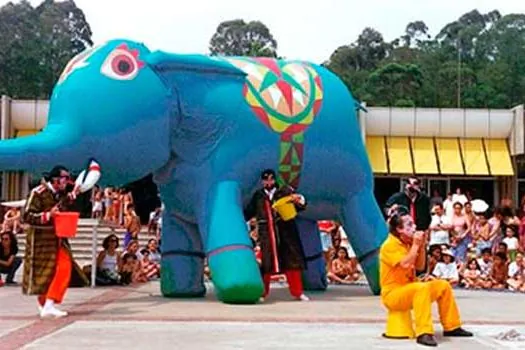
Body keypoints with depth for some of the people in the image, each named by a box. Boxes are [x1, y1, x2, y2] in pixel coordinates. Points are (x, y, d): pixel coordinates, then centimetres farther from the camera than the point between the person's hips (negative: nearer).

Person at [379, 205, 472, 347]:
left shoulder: (408, 243, 9)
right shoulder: (390, 245, -17)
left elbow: (420, 267, 10)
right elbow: (405, 265, -30)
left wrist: (421, 246, -2)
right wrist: (415, 245, -21)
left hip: (409, 290, 9)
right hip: (393, 294, -9)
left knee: (443, 286, 6)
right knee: (422, 288, -35)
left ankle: (451, 327, 13)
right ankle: (423, 333, -40)